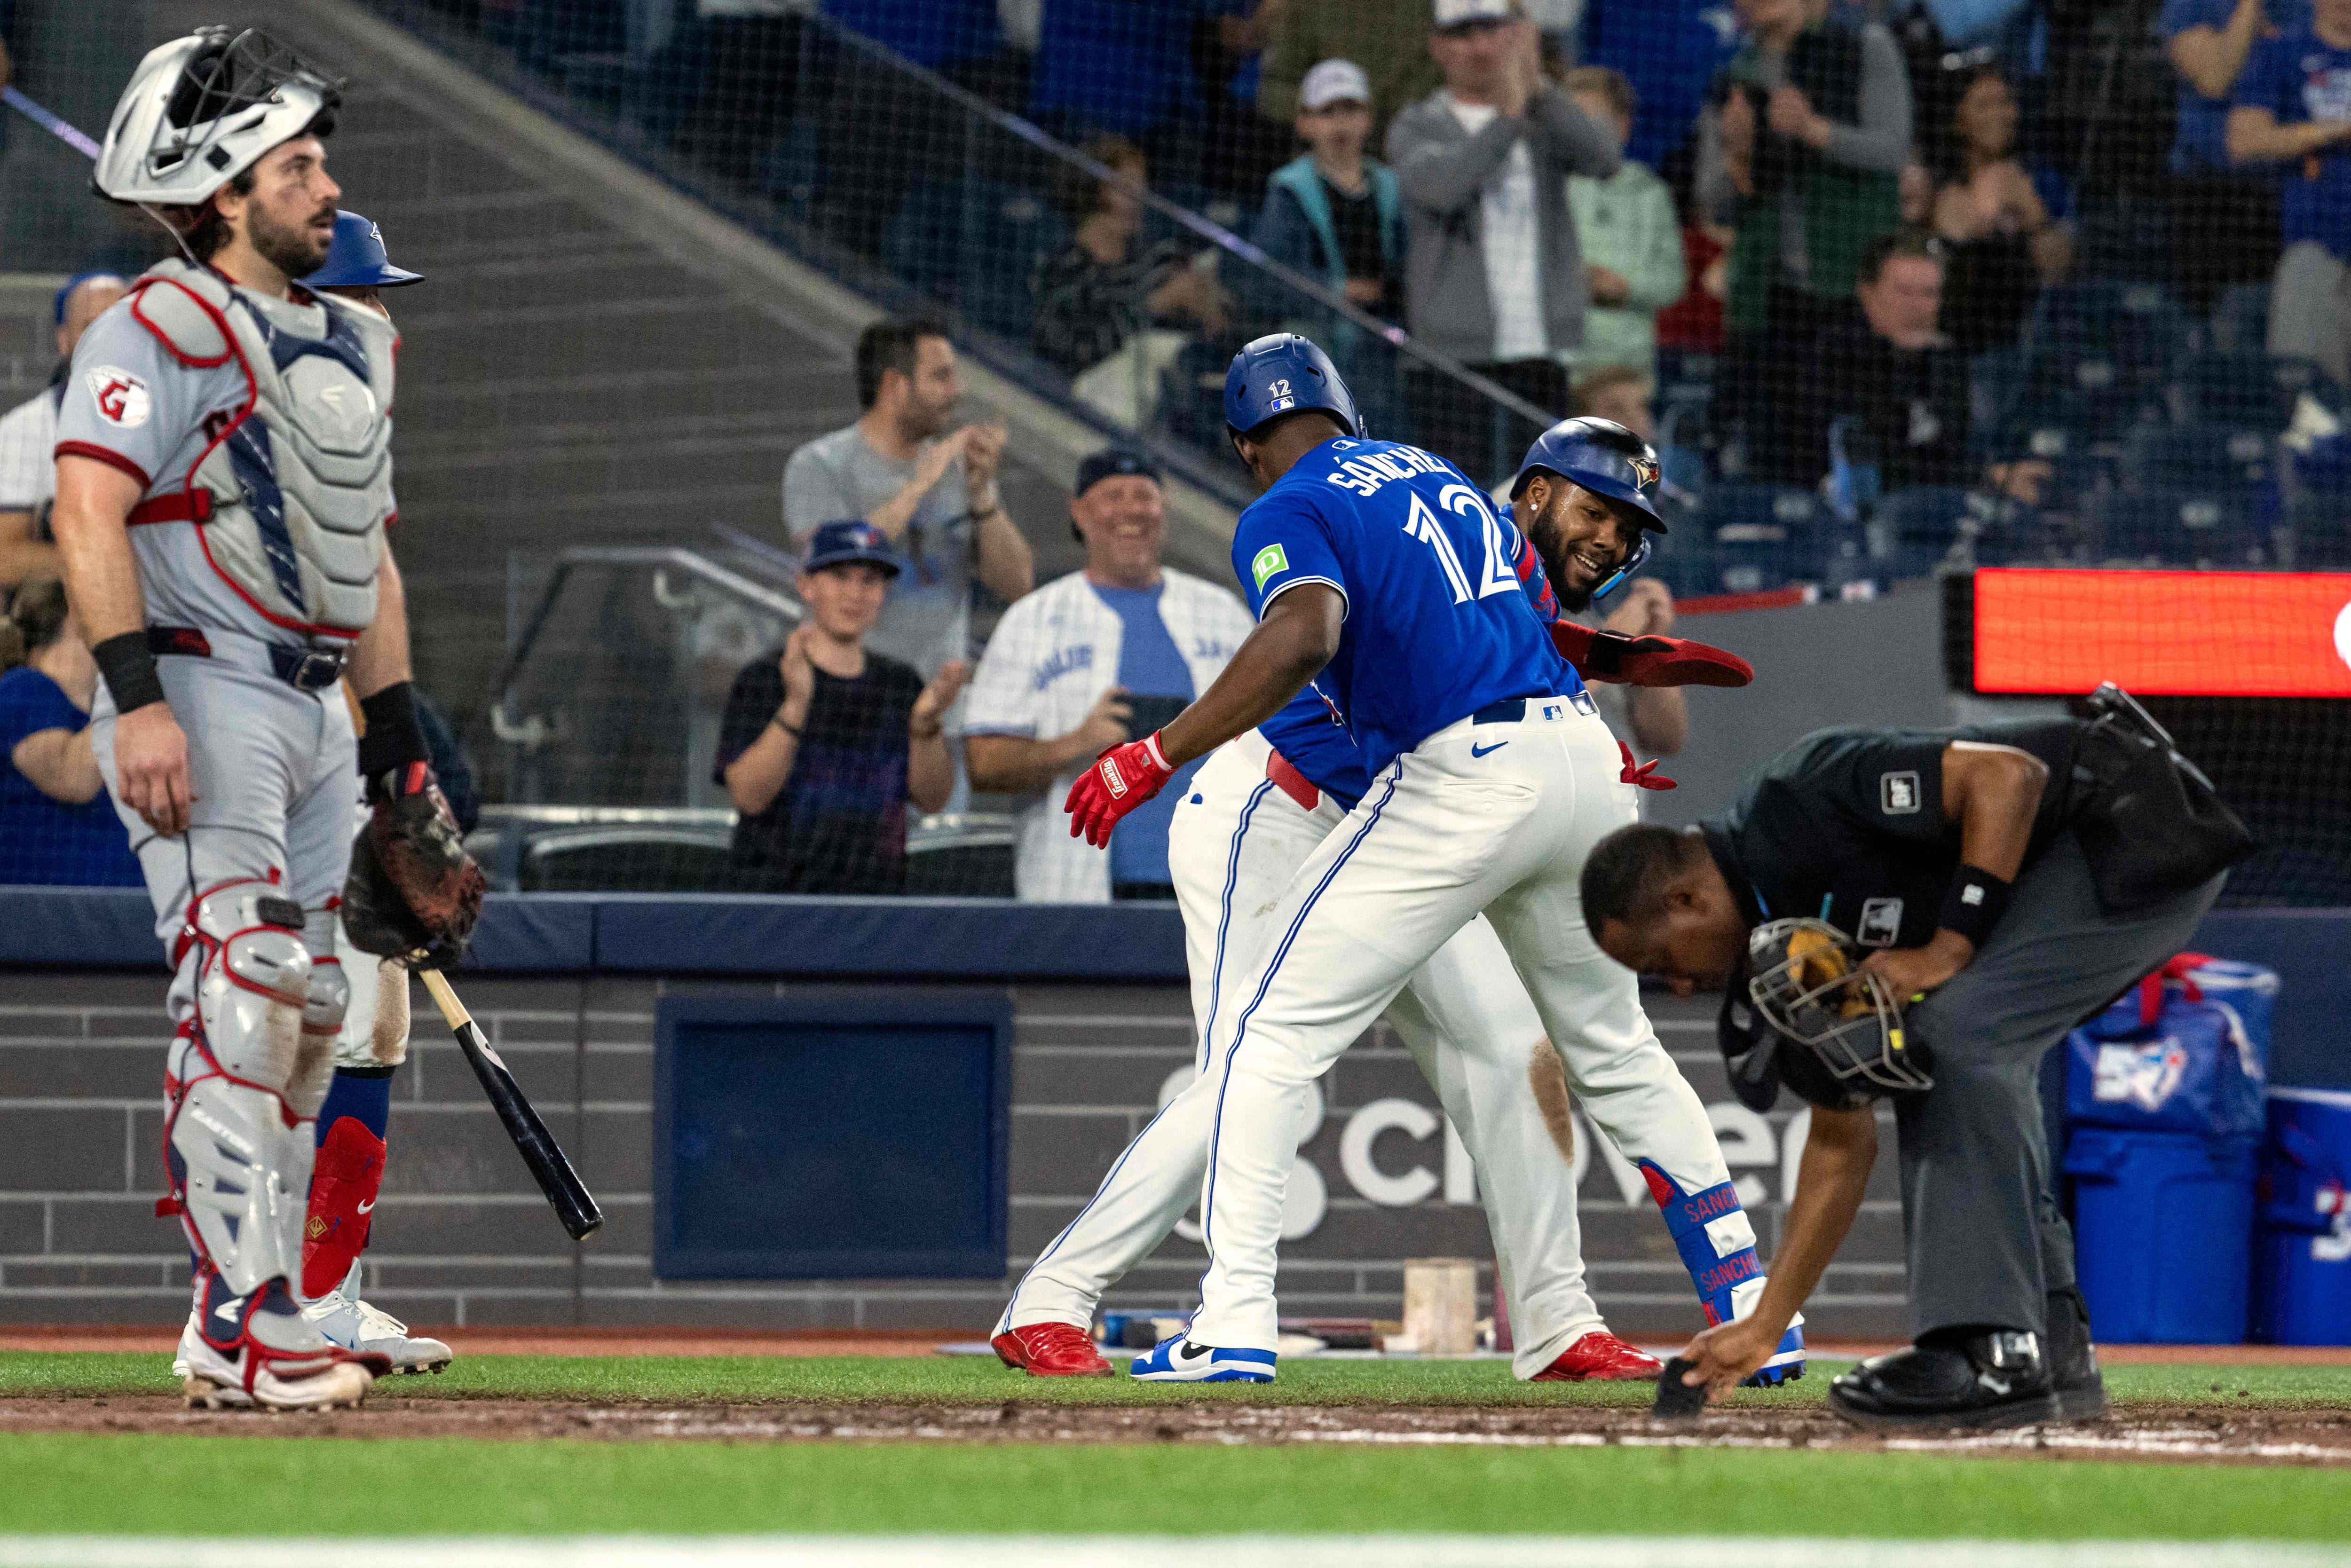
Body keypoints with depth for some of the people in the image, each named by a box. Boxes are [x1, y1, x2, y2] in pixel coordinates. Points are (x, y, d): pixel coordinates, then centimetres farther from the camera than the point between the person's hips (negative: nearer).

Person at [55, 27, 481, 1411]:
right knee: (243, 1000, -16)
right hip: (201, 697, -9)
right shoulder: (165, 329, -10)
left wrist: (403, 757, 20)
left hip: (317, 706, 9)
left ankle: (259, 1320, 16)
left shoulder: (354, 347, 19)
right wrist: (138, 698, -29)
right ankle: (245, 1333, -19)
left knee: (308, 1016, 9)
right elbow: (90, 513, -20)